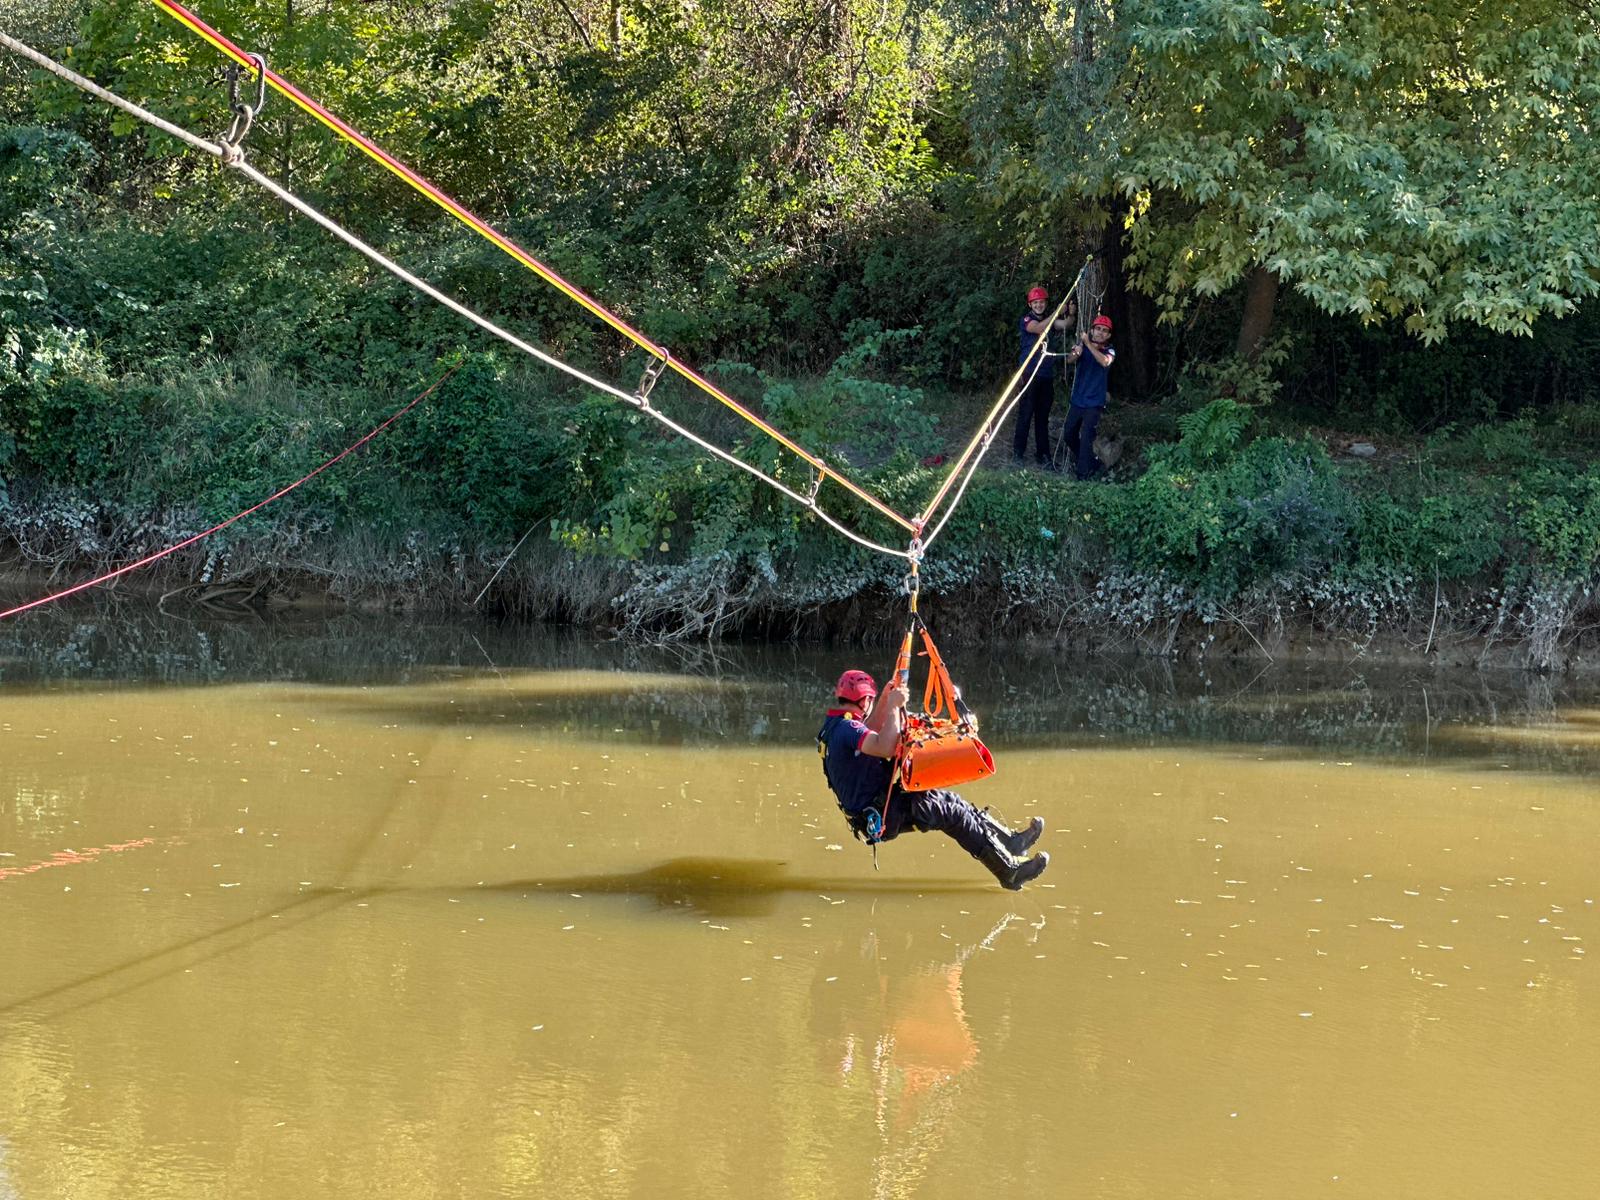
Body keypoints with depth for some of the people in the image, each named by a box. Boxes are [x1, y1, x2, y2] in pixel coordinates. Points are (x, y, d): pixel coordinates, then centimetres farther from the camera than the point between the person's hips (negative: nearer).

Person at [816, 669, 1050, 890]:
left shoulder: (832, 725, 10)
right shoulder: (845, 727, -22)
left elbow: (869, 734, 31)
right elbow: (885, 748, -38)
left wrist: (884, 702, 20)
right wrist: (893, 707, -27)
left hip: (870, 814, 11)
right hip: (881, 816, -11)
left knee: (947, 799, 15)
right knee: (951, 811, -9)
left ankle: (1011, 839, 18)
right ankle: (1010, 872, -6)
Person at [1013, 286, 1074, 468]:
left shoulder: (1049, 319, 14)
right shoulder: (1027, 319, -2)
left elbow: (1065, 325, -3)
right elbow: (1038, 328, -21)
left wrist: (1072, 314, -24)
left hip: (1047, 375, 5)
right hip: (1030, 373, -5)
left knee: (1043, 416, 9)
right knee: (1025, 414, -5)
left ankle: (1043, 454, 12)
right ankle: (1018, 454, -2)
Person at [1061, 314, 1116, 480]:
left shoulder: (1109, 351, -3)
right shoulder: (1082, 346, 1)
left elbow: (1105, 362, -26)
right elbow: (1070, 359, -16)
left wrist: (1089, 344, -30)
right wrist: (1077, 352, -39)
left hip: (1094, 402, -4)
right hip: (1077, 399, 4)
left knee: (1086, 438, -11)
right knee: (1068, 435, 11)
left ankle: (1083, 472, -3)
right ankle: (1080, 459, 34)